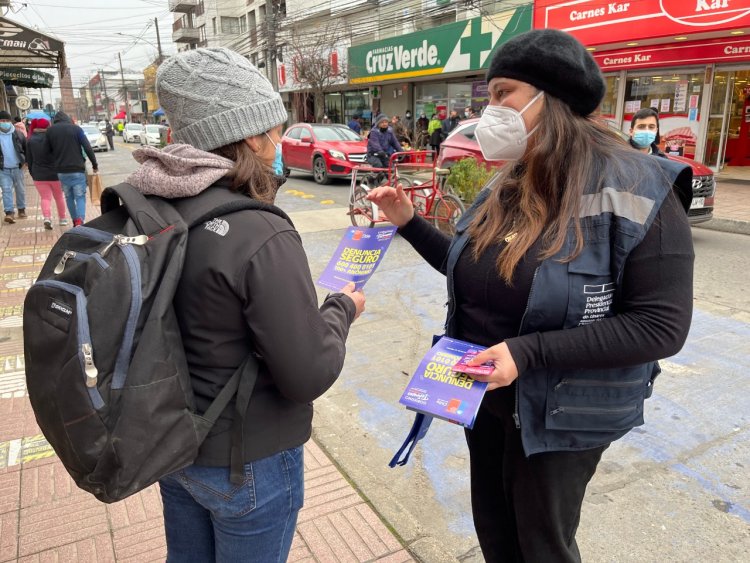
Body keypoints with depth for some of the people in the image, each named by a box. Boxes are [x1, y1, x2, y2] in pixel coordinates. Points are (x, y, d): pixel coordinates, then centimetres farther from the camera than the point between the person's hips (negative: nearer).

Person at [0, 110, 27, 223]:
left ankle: (21, 209, 26)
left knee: (20, 190, 11)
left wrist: (26, 160, 1)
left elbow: (26, 148, 7)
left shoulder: (17, 134, 0)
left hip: (17, 168, 0)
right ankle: (9, 212, -11)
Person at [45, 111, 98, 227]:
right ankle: (80, 221, -21)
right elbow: (88, 148, -6)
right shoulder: (76, 128, -1)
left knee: (69, 197, 16)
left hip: (61, 170, 3)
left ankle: (75, 221, 19)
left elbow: (49, 150, 10)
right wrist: (95, 165, -1)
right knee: (80, 197, -2)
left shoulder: (50, 131, 7)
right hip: (77, 169, -3)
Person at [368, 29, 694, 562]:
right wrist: (410, 223, 2)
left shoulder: (635, 191, -19)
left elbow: (660, 325, -22)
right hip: (485, 399, 6)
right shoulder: (508, 187, 1)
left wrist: (529, 351, -29)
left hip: (559, 415, -6)